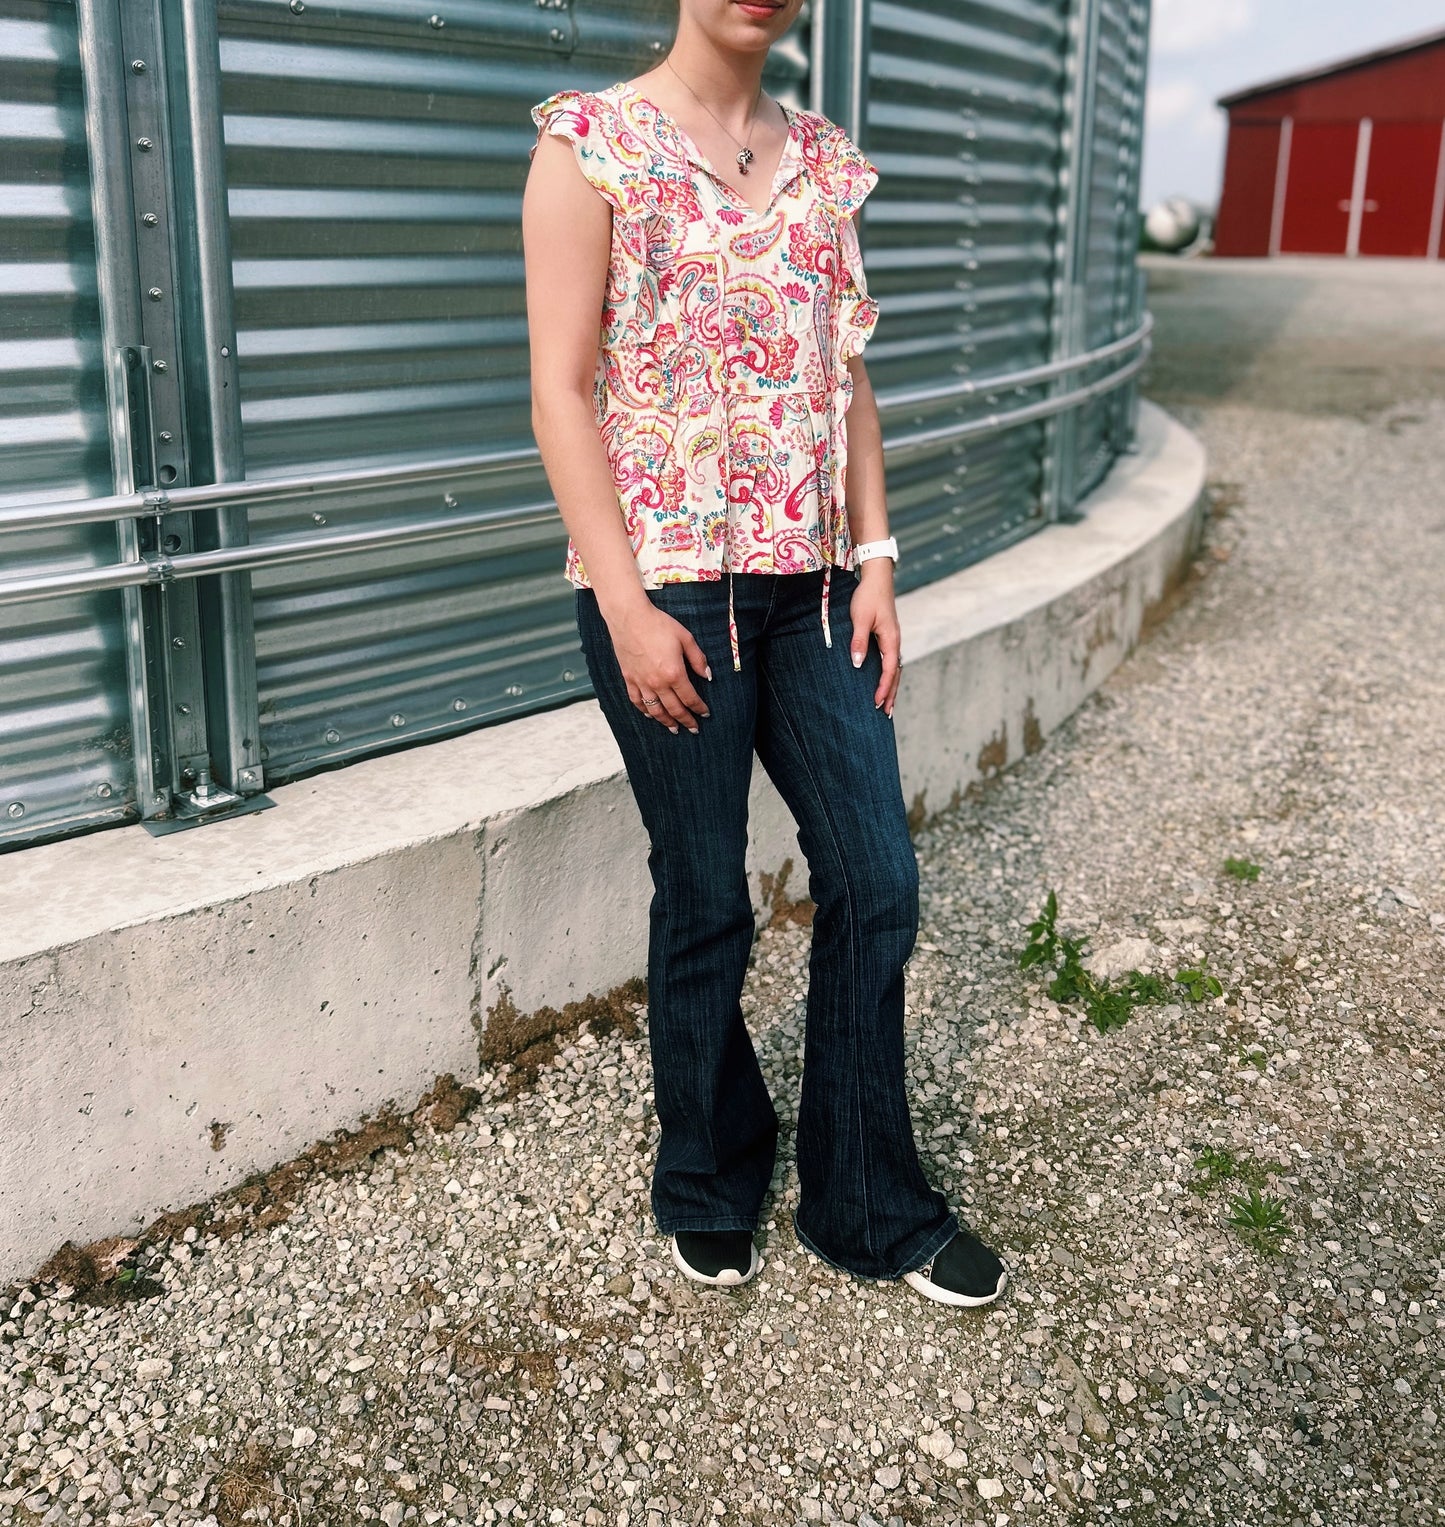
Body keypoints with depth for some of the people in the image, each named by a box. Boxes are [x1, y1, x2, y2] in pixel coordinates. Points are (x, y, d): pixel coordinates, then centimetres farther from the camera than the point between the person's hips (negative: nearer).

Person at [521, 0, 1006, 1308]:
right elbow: (561, 388, -9)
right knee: (706, 904, 6)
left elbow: (850, 374, 13)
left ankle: (871, 1205, 25)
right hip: (669, 584, -5)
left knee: (876, 881, 6)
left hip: (812, 580, 5)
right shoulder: (594, 143, -5)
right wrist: (625, 605, -15)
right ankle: (711, 1189, 31)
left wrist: (874, 559, 5)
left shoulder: (824, 160, 12)